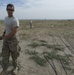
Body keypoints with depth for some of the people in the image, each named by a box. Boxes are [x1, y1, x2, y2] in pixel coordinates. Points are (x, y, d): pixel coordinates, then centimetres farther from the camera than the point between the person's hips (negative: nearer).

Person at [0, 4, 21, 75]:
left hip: (13, 40, -6)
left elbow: (14, 33, -27)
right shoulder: (6, 18, 7)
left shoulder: (15, 20, -21)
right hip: (6, 39, 6)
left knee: (14, 55, 11)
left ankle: (15, 67, 35)